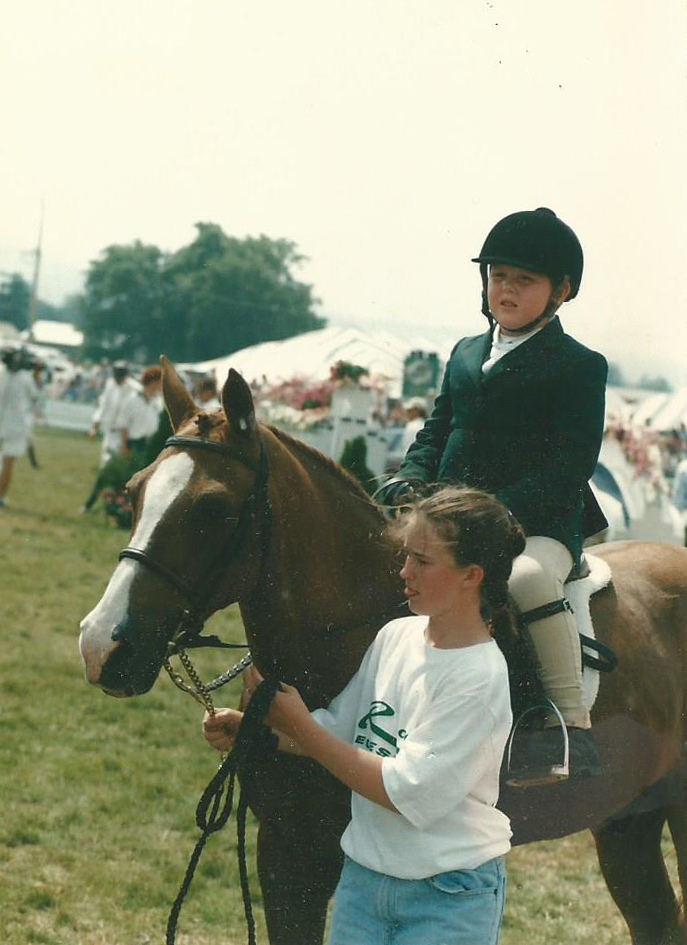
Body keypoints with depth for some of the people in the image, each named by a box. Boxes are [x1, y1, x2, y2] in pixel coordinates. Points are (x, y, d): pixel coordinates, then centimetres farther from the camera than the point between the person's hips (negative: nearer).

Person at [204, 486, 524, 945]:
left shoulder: (481, 676, -19)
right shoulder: (395, 636, 1)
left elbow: (407, 793, -22)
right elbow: (339, 728, 9)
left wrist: (297, 726, -20)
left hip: (449, 897, -6)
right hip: (363, 877, 6)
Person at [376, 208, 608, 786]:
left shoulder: (580, 367, -1)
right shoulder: (466, 354, 21)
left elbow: (568, 467, -11)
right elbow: (436, 432, 23)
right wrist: (410, 482, 0)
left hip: (539, 527, -7)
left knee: (527, 579, -39)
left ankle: (569, 724, -26)